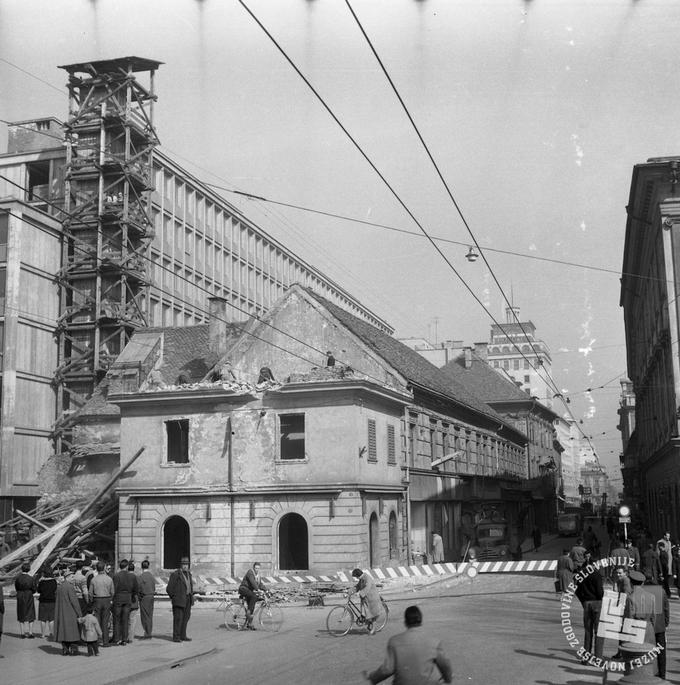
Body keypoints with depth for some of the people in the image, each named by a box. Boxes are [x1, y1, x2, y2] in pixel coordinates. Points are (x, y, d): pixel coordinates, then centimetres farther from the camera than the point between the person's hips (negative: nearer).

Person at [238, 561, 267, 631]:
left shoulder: (258, 575, 12)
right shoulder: (250, 572, -15)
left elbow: (260, 584, 6)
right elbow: (252, 582, -29)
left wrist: (265, 590, -9)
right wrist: (258, 589, -39)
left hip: (249, 590, 8)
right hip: (243, 588, -8)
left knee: (251, 607, 1)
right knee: (254, 596, -32)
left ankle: (249, 623, 7)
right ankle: (248, 612, -26)